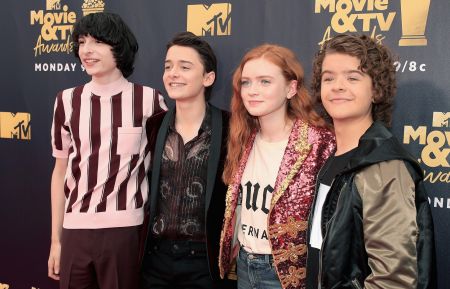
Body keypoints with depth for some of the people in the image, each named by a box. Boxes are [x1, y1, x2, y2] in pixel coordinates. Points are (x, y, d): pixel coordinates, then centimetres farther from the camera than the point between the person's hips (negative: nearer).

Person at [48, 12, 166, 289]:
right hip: (75, 231, 2)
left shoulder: (149, 100, -4)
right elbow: (61, 171, 9)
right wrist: (56, 239, 11)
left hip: (127, 231, -2)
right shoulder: (67, 101, 3)